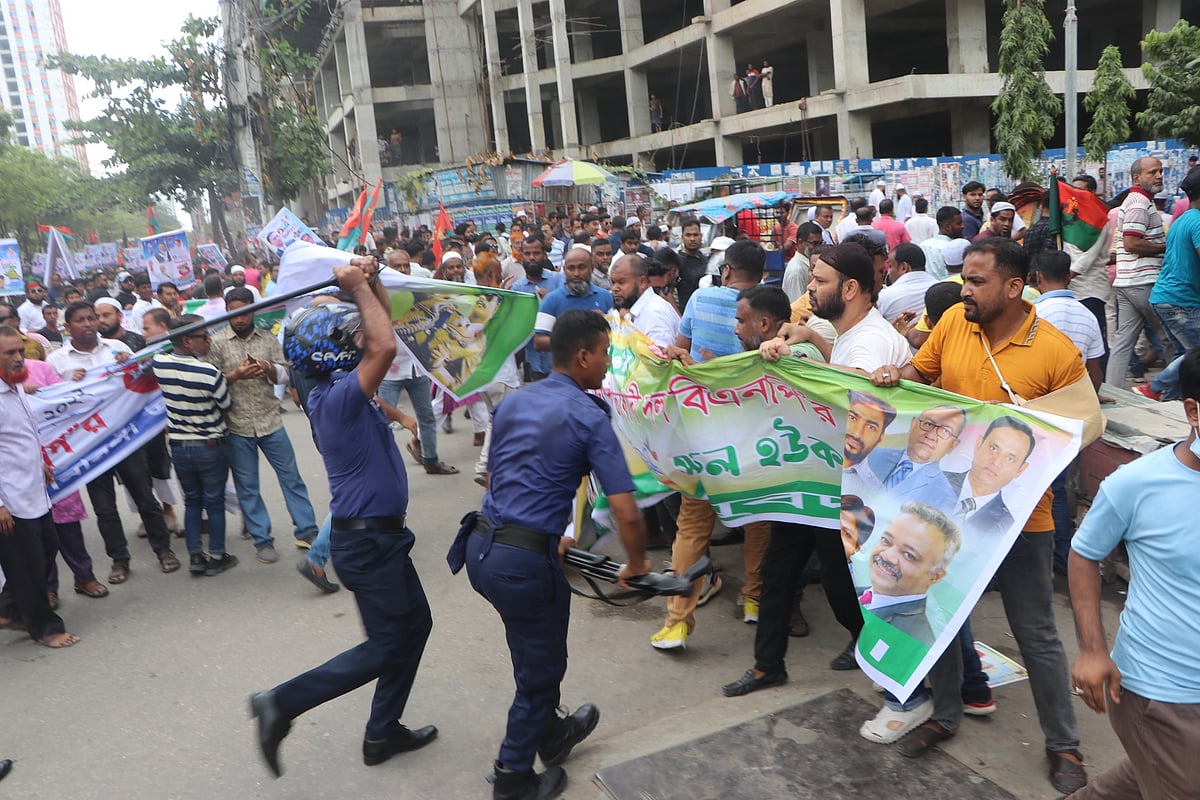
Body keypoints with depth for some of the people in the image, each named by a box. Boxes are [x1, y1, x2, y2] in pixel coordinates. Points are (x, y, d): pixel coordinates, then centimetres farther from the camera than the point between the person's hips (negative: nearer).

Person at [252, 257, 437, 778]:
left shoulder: (337, 386, 5)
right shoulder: (337, 397, -23)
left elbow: (379, 330, 12)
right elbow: (386, 346, -36)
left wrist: (370, 282, -3)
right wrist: (360, 287, -24)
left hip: (380, 534, 10)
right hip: (368, 539, -10)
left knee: (415, 624, 18)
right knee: (386, 645, 2)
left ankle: (383, 733, 29)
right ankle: (282, 703, 8)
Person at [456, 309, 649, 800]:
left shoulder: (514, 403, 11)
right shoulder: (590, 417, -11)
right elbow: (626, 513, -15)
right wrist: (636, 565, 5)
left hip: (481, 544, 8)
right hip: (524, 561, -8)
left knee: (537, 650, 29)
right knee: (540, 668, 15)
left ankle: (550, 733, 50)